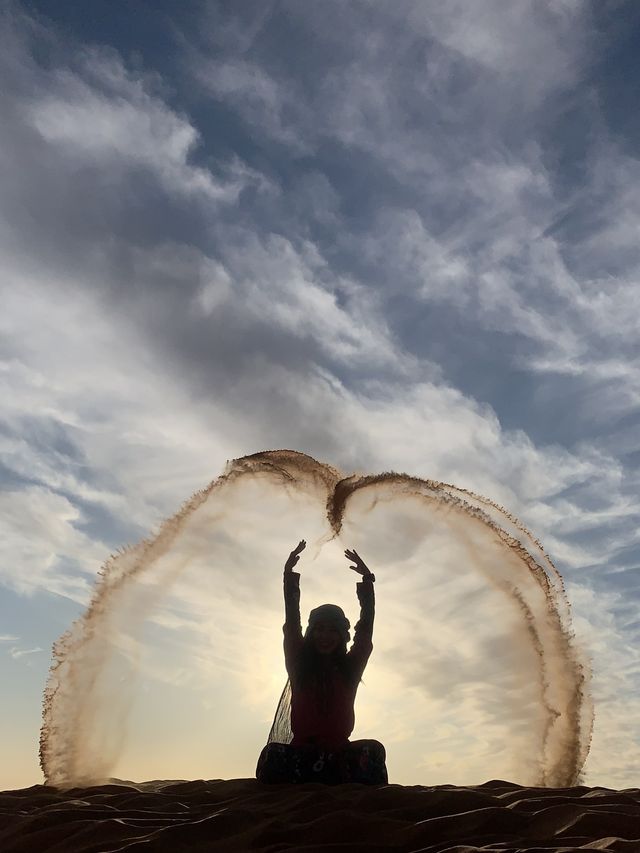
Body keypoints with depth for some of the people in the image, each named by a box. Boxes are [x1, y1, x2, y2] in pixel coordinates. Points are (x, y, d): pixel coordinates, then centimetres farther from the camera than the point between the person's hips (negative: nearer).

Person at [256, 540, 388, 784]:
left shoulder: (349, 668, 8)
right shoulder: (300, 665, 7)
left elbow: (366, 628, 3)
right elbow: (291, 622, 1)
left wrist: (367, 580, -3)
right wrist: (289, 574, -6)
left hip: (340, 753, 0)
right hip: (300, 753, 0)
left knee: (373, 750, -30)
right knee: (274, 752, -32)